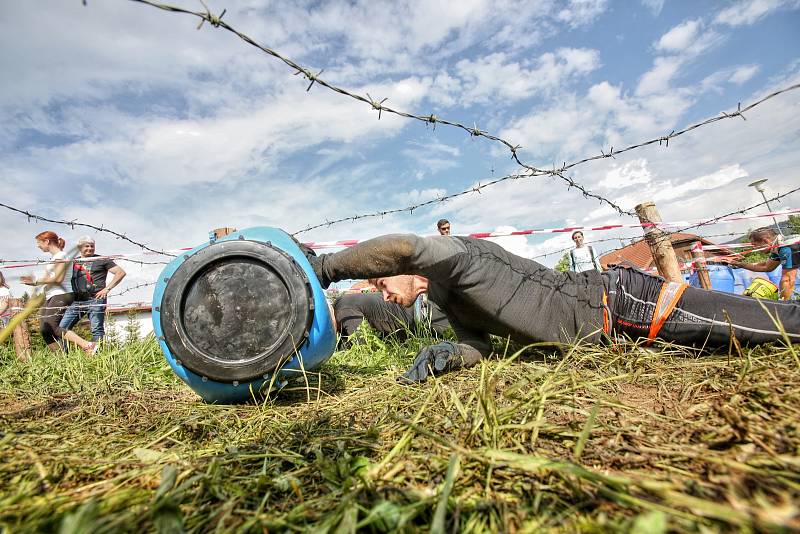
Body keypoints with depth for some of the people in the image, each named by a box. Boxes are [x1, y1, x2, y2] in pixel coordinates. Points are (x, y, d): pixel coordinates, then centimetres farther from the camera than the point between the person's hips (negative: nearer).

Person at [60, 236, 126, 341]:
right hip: (76, 300, 5)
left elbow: (121, 273, 1)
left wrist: (107, 289, -6)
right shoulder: (74, 262, 18)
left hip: (95, 299, -5)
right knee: (62, 327, 2)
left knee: (97, 330, -6)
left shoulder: (102, 260, 7)